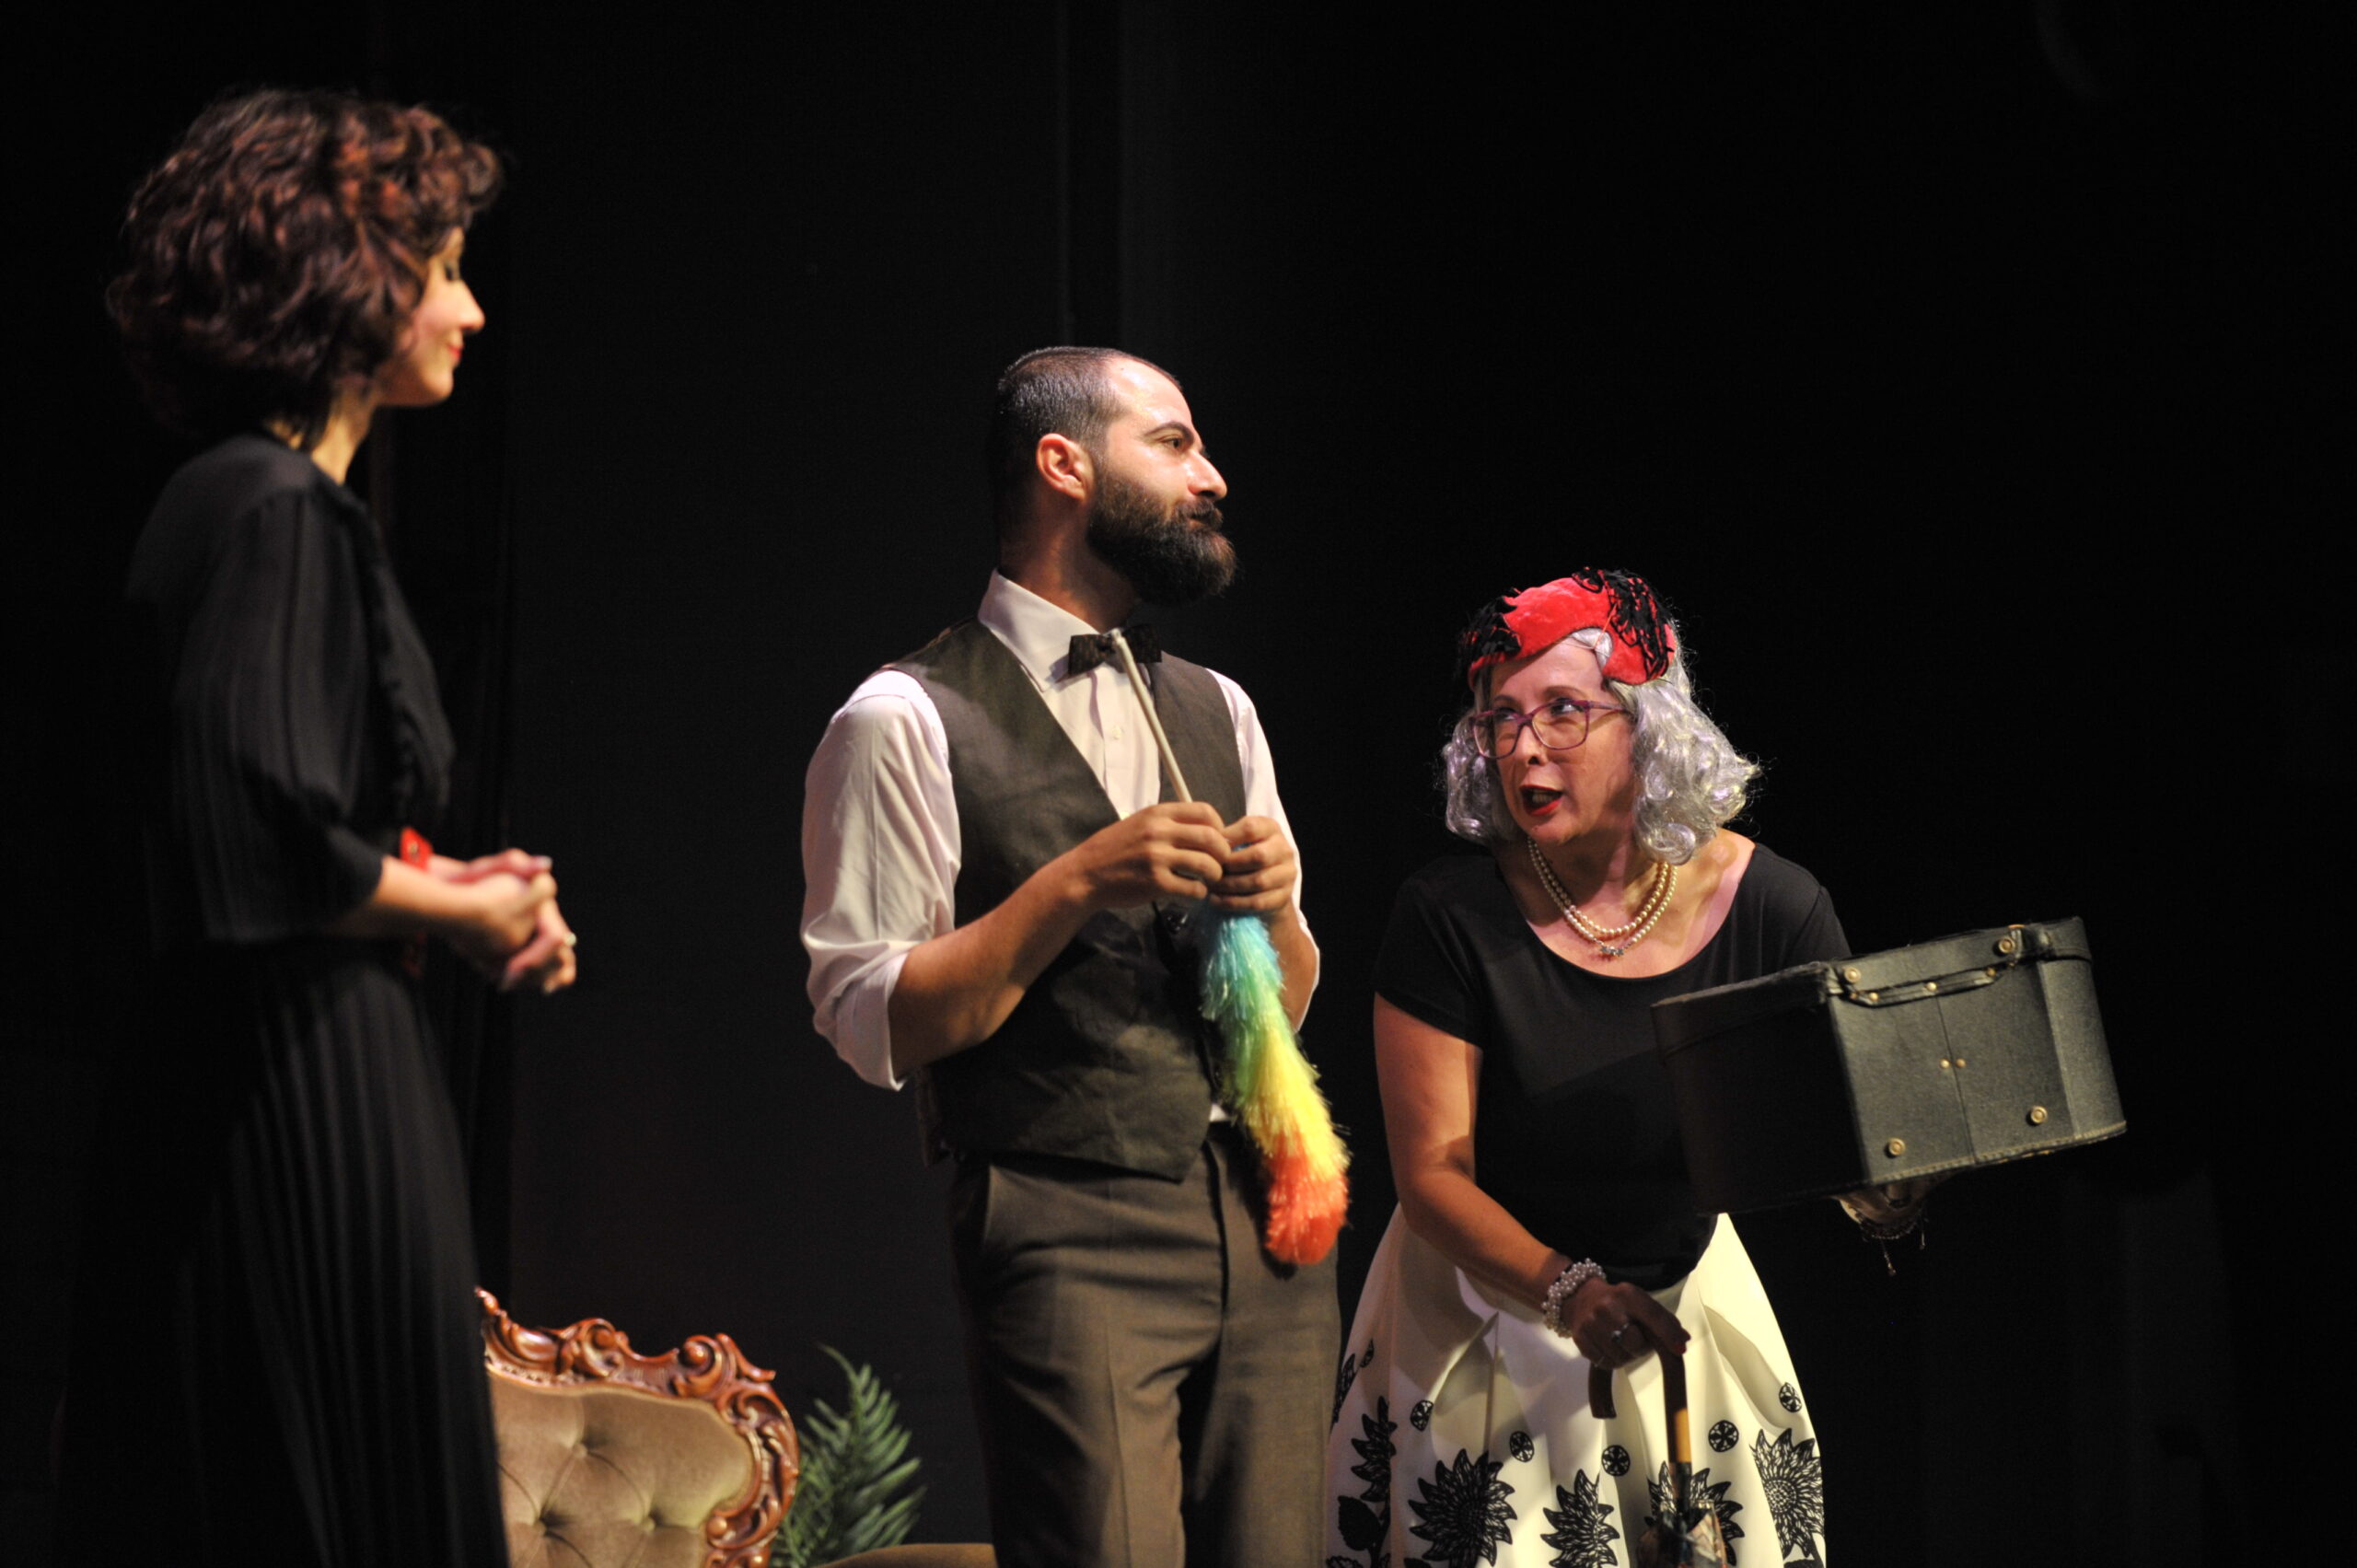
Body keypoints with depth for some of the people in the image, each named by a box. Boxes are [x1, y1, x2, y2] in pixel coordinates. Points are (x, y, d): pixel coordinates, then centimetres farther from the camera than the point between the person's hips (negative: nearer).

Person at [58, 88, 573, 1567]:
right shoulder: (272, 511, -15)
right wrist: (462, 908, -8)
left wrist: (456, 887, 7)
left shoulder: (292, 502, 15)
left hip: (315, 1096, 10)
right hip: (298, 1103, -10)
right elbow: (264, 845, -23)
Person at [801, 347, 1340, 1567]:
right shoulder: (908, 723, -3)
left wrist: (1271, 907, -2)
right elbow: (872, 1023, -10)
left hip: (1267, 1222, 6)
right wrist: (1078, 881, -17)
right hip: (1071, 1238, -6)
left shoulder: (1216, 712, 17)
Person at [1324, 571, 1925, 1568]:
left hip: (1685, 1292, 2)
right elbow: (1433, 1171, -17)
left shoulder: (1769, 908, -12)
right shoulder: (1452, 915, -16)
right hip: (1492, 1301, -2)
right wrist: (1565, 1289, -33)